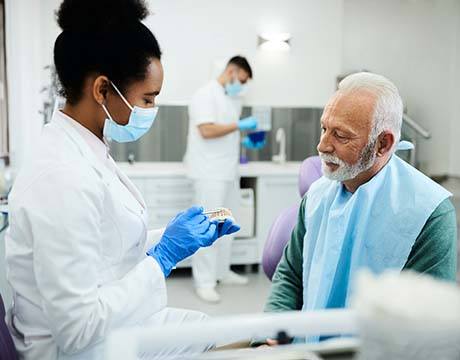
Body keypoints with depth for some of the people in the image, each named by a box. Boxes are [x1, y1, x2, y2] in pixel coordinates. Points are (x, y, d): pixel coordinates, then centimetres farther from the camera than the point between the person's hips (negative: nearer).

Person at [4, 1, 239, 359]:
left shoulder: (88, 153, 0)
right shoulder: (63, 179, -28)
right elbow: (78, 327, -26)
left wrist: (184, 238, 1)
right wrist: (164, 255, -21)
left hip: (121, 328, 8)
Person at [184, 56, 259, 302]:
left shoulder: (232, 99, 16)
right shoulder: (206, 95, -10)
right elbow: (207, 130, -20)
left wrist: (245, 141, 7)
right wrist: (239, 126, -15)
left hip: (228, 172, 9)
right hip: (210, 173, -8)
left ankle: (222, 271, 25)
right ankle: (204, 282, 0)